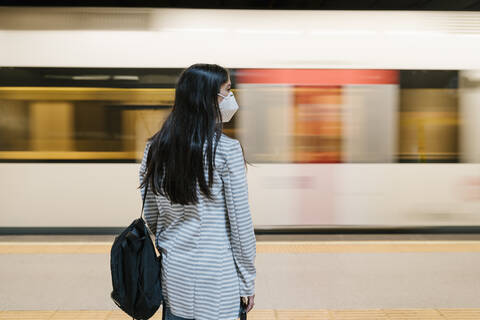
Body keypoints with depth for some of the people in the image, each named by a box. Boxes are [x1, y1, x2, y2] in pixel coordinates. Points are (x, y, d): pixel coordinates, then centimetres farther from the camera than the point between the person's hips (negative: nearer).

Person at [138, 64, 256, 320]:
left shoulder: (155, 147, 0)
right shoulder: (226, 149, -16)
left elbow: (150, 217, 6)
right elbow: (240, 222, -12)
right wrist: (248, 281, -2)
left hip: (172, 277, 5)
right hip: (216, 280, -5)